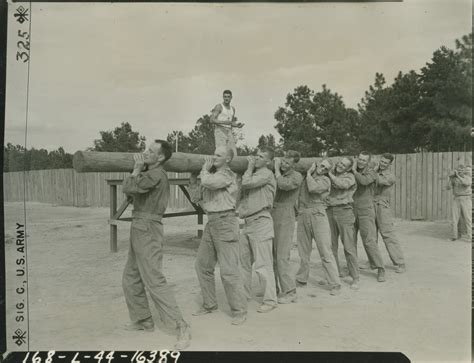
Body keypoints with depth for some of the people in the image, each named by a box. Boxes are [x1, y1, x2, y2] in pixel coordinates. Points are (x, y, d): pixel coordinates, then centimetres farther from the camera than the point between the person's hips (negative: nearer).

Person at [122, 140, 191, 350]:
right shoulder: (149, 174, 16)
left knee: (154, 280, -11)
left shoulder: (156, 174, -16)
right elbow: (129, 192, 12)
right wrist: (138, 169, 3)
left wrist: (137, 169, -5)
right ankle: (143, 320, 29)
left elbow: (128, 188, -20)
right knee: (130, 279, 17)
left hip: (147, 231, -10)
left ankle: (181, 327, -7)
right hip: (139, 230, 10)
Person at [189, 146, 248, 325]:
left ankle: (239, 311, 4)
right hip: (211, 223, 9)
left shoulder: (227, 174, -9)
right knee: (202, 265, 13)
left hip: (225, 222, -9)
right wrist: (193, 178, 9)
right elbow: (196, 198, 18)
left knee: (229, 270, -7)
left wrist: (205, 168, -7)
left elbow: (208, 182, -27)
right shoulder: (211, 175, 16)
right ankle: (209, 304, 28)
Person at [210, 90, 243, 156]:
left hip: (229, 132, 6)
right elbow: (212, 120, -10)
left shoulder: (232, 108, 17)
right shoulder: (218, 106, -3)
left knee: (233, 154, -6)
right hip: (219, 131, -6)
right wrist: (224, 122, -24)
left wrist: (237, 125, 0)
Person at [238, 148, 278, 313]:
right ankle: (244, 294, 28)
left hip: (261, 222, -9)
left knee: (263, 264, -5)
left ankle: (270, 300, 4)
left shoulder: (266, 174, -8)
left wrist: (249, 167, -6)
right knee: (243, 261, 15)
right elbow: (242, 194, 20)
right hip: (248, 223, 9)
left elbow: (247, 182, -22)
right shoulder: (254, 174, 18)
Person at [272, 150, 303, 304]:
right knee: (271, 255, 9)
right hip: (271, 217, 6)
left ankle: (290, 292, 1)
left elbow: (284, 185, -23)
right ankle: (273, 288, 21)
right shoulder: (276, 173, 14)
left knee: (282, 256, -8)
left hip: (285, 218, -6)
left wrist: (276, 168, -11)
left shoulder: (296, 176, -4)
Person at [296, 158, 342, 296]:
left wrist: (309, 174, -4)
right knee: (303, 251, 12)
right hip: (302, 215, 4)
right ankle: (301, 279, 26)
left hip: (317, 214, -4)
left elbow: (313, 188, -17)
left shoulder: (325, 180, 0)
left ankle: (335, 284, 2)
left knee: (325, 251, -5)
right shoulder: (305, 177, 14)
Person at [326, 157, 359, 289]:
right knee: (331, 245, 7)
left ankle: (355, 278, 3)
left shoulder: (349, 177, 3)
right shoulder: (331, 173, 15)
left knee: (349, 246, -4)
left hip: (343, 211, -4)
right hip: (329, 211, 4)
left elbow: (341, 184, -17)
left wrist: (330, 174, -7)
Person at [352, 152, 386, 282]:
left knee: (369, 241, -7)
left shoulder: (371, 172, -6)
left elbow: (364, 181, -26)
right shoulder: (351, 171, 6)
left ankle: (380, 269, 5)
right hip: (351, 210, 4)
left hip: (366, 210, -4)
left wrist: (354, 171, -13)